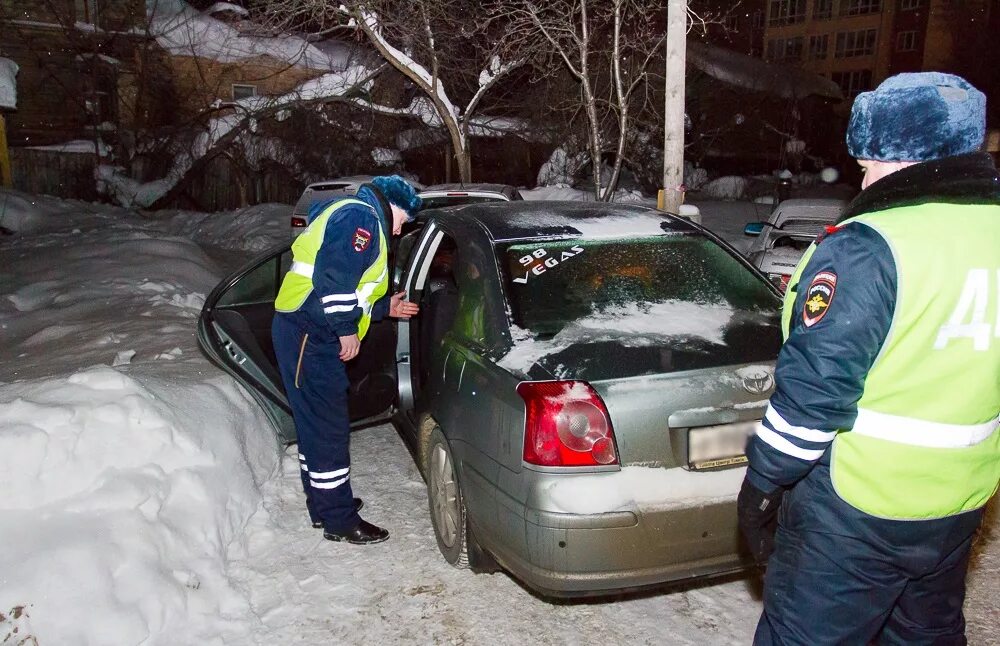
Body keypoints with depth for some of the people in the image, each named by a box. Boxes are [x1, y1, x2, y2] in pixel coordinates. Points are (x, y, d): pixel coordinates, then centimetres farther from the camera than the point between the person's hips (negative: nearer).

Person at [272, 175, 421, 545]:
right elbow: (335, 277, -23)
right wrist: (347, 330, -18)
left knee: (316, 425, 18)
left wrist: (385, 307, 20)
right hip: (309, 336, -11)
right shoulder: (361, 216, -9)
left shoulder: (355, 217, 25)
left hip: (309, 335, 11)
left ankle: (324, 504, 31)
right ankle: (339, 521, 4)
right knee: (328, 427, -5)